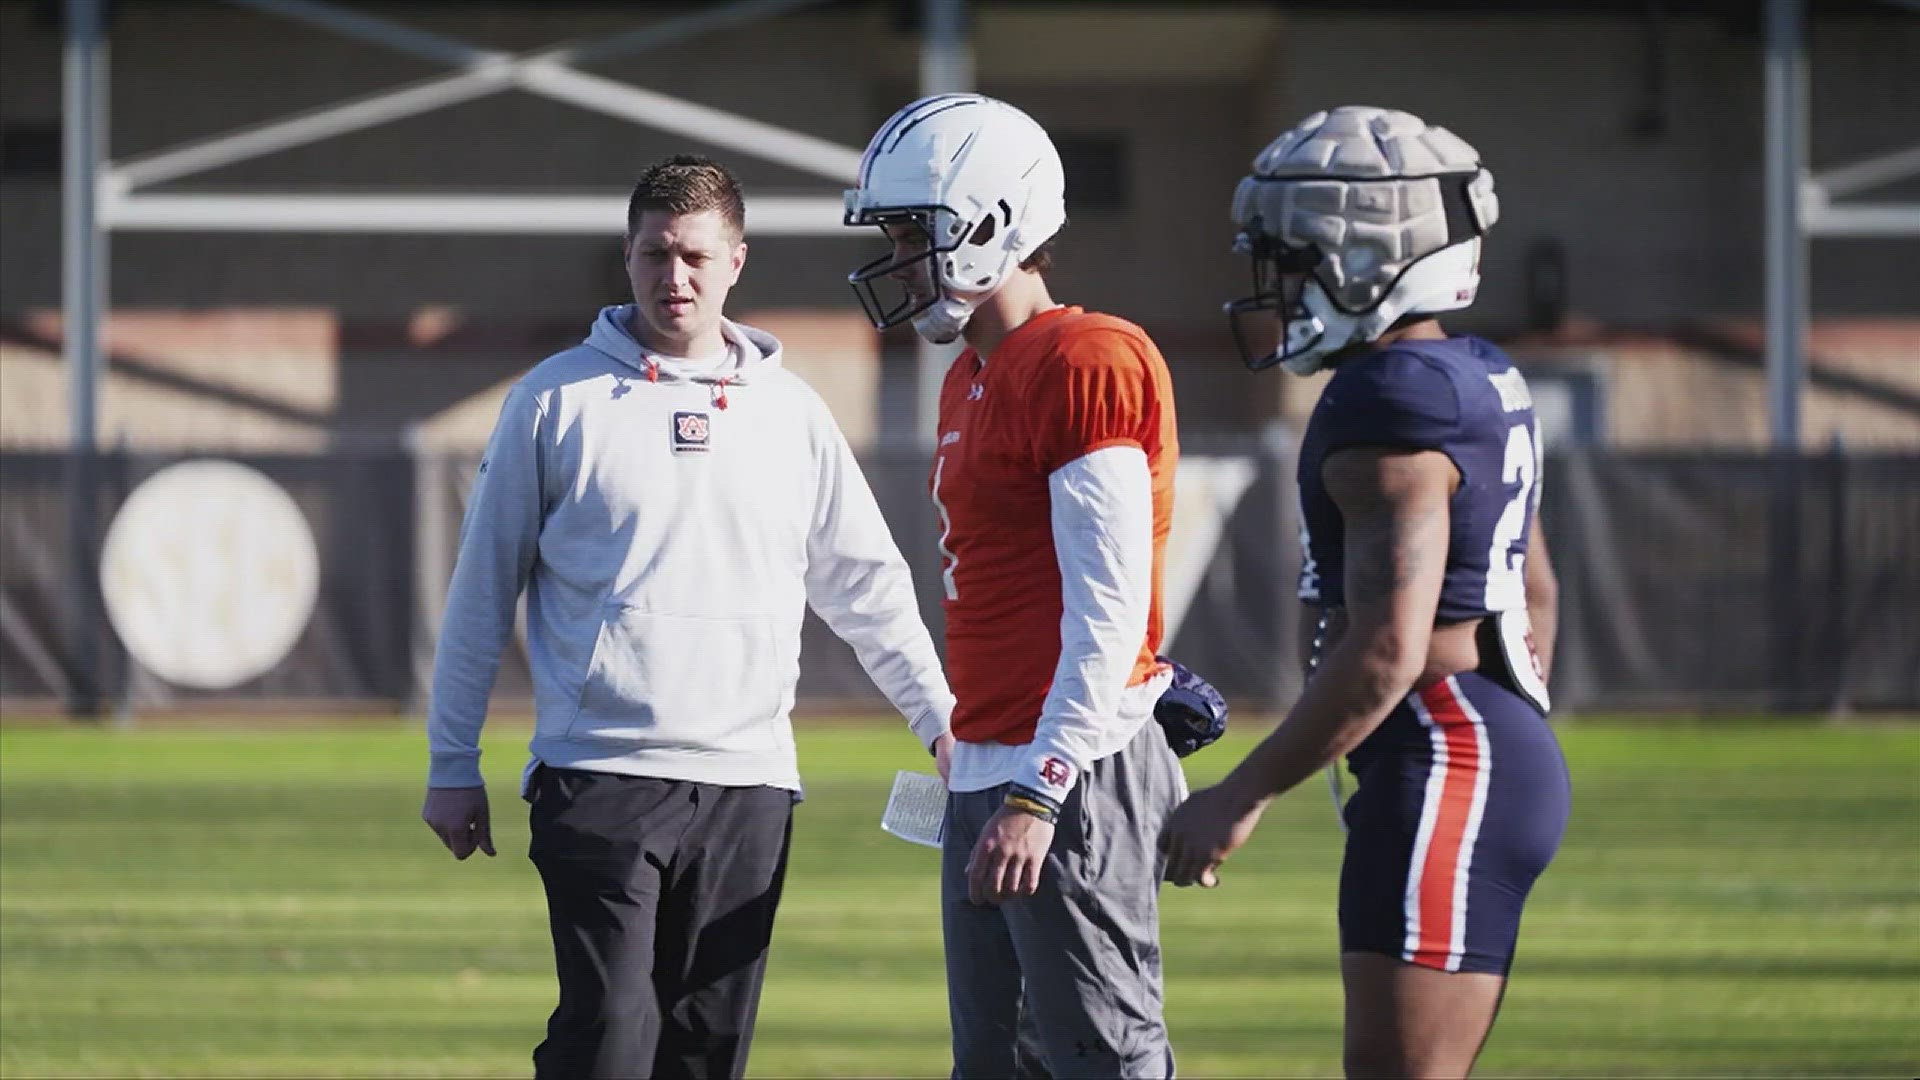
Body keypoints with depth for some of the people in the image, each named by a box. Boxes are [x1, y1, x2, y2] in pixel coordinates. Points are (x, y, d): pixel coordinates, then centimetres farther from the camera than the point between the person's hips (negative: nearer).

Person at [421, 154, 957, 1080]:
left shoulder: (791, 412, 11)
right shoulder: (557, 402, 3)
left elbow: (866, 587, 18)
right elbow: (484, 588, 6)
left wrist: (943, 724, 11)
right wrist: (452, 765, 5)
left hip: (748, 785, 3)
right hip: (599, 779, -3)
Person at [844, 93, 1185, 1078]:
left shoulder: (1087, 367, -14)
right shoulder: (975, 380, 17)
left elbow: (1109, 614, -19)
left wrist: (1039, 792, -22)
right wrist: (967, 750, 18)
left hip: (1072, 778, -10)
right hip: (986, 776, 10)